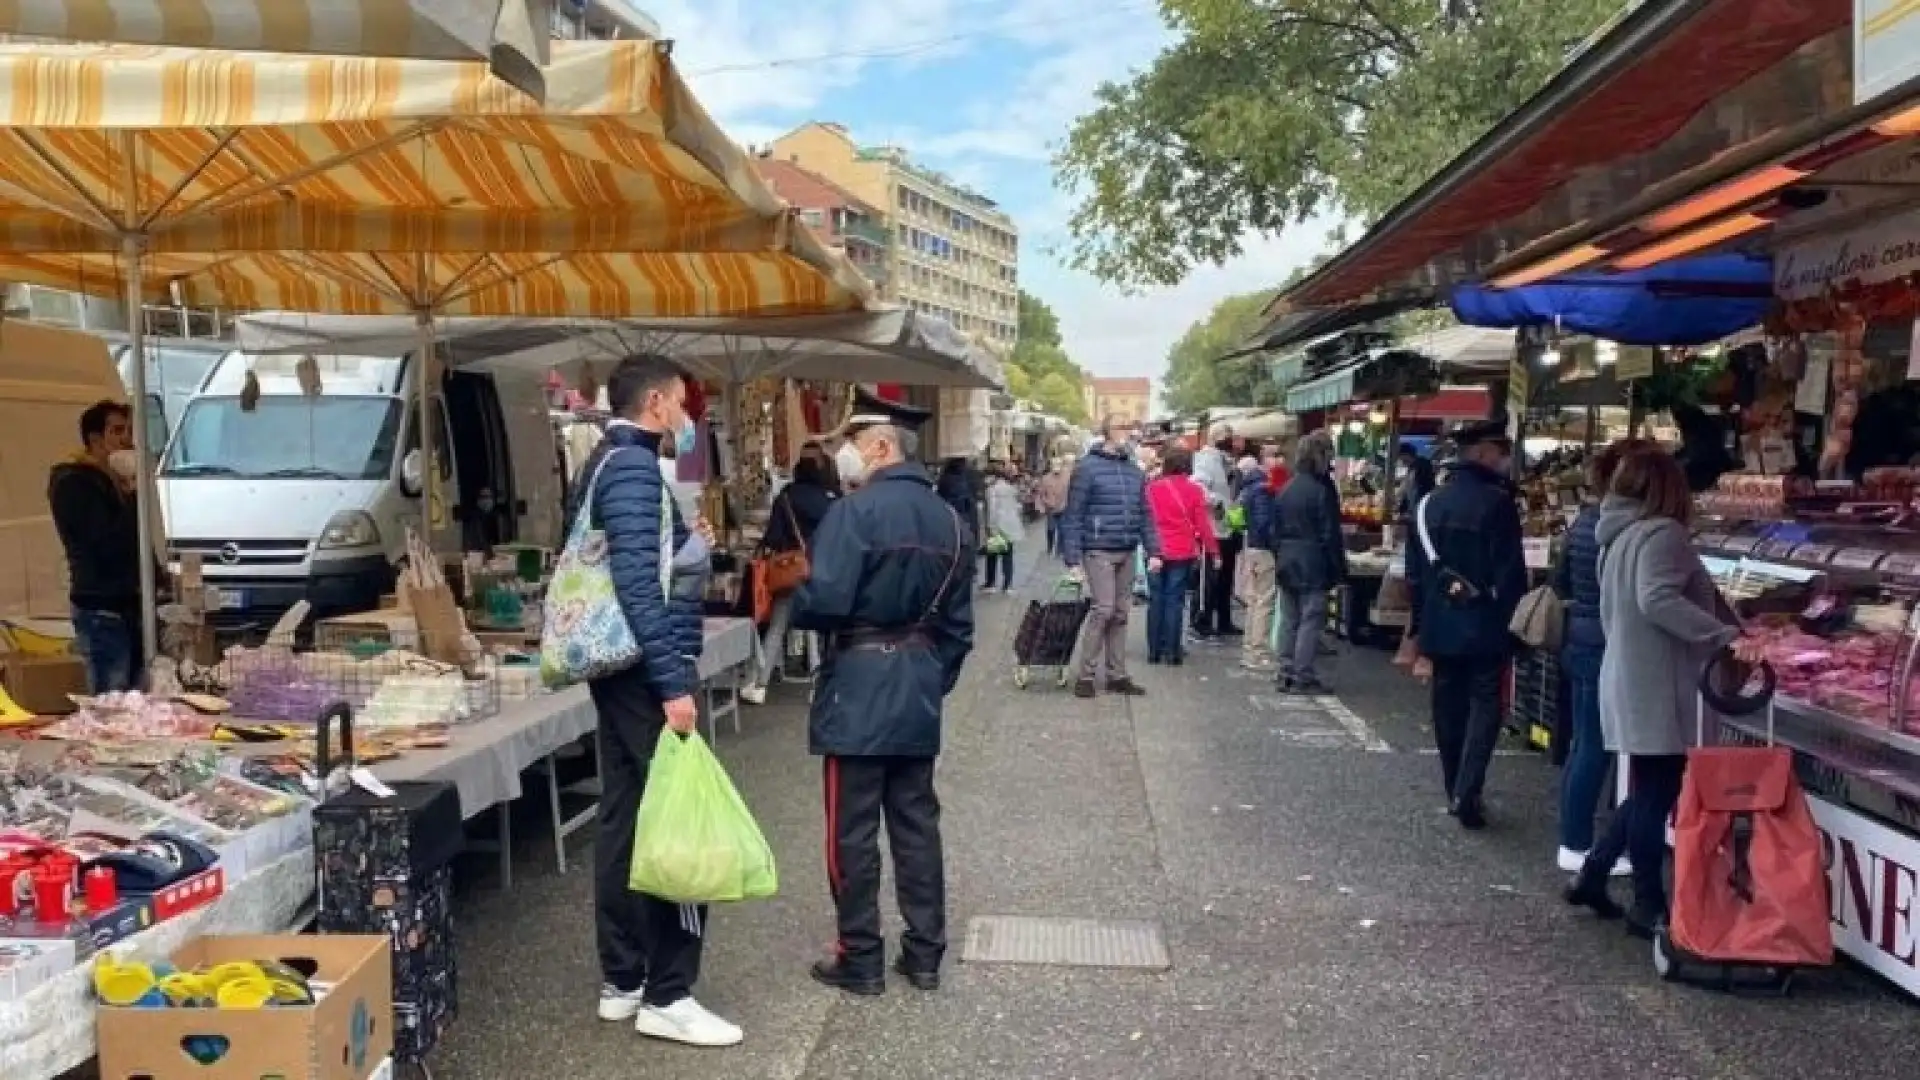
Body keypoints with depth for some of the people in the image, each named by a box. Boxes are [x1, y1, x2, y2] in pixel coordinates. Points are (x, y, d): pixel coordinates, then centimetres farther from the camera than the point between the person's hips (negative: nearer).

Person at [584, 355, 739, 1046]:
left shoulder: (614, 462, 16)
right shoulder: (633, 466, -15)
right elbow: (637, 584, -24)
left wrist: (687, 545, 19)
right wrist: (673, 684, -25)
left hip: (624, 671, 10)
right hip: (647, 675, -10)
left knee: (626, 820, 13)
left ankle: (621, 981, 21)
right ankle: (667, 996, 2)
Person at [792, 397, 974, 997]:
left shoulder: (855, 512, -14)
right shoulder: (950, 520, 9)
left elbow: (825, 602, -23)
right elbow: (958, 623, 12)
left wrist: (795, 610, -2)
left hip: (859, 688, -7)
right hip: (919, 690, 7)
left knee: (853, 830, 3)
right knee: (917, 822, 13)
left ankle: (861, 961, 12)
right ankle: (924, 954, 20)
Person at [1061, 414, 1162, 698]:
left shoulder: (1135, 472, 13)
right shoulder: (1088, 468, -6)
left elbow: (1145, 515, 15)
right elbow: (1073, 515, -9)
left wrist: (1153, 552, 5)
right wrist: (1073, 559, -13)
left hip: (1126, 553, 6)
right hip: (1099, 552, -6)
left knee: (1121, 614, 9)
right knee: (1104, 610, -10)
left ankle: (1117, 675, 17)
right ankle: (1086, 675, 0)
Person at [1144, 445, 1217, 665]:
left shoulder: (1151, 487, -1)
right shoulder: (1193, 490, -5)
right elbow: (1202, 524, -5)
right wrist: (1213, 550, 2)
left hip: (1155, 552, 2)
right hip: (1182, 554, -2)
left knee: (1156, 600, 9)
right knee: (1174, 600, 2)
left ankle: (1154, 650, 11)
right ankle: (1171, 651, 2)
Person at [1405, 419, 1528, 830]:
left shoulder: (1429, 502, 7)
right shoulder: (1497, 501, -12)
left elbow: (1415, 570, 10)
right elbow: (1511, 571, -14)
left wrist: (1421, 625, 15)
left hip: (1441, 624, 5)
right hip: (1484, 624, -5)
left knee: (1448, 707, 12)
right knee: (1484, 704, 1)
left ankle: (1457, 793, 20)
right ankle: (1467, 792, -11)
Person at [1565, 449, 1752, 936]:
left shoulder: (1620, 534, 14)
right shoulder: (1662, 533, -15)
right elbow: (1658, 601, -29)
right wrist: (1725, 636, -30)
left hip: (1629, 680, 9)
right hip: (1656, 687, -9)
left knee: (1648, 791, 18)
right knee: (1657, 795, 0)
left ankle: (1592, 874, 22)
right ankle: (1648, 905, 9)